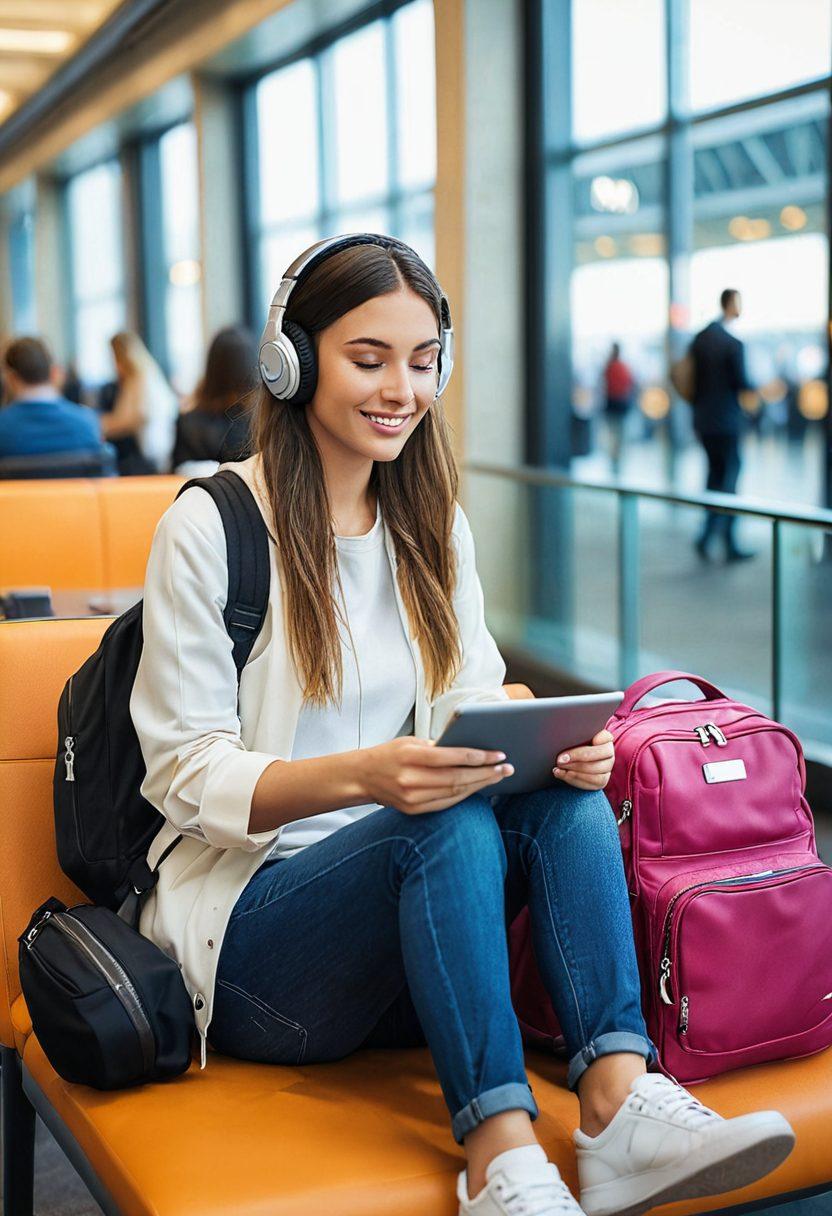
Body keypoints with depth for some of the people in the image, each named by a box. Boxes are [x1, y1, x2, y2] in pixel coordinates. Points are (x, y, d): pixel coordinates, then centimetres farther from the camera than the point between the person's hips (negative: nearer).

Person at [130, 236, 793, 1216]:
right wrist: (361, 776, -32)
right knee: (448, 823, -33)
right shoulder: (210, 527, -8)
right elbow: (187, 776, -12)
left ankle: (620, 1098, -35)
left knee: (569, 798, -24)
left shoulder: (434, 527, 11)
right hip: (250, 925, -5)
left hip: (409, 905, 5)